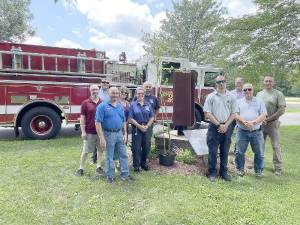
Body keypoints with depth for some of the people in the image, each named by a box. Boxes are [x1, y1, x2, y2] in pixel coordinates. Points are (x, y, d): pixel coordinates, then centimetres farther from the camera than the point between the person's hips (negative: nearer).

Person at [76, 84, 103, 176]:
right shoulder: (85, 103, -3)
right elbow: (82, 118, -4)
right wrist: (83, 131, -9)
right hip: (89, 132, -2)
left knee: (100, 149, 13)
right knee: (85, 151, 9)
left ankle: (99, 166, 27)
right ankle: (81, 168, 23)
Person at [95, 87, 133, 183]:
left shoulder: (120, 106, 8)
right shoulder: (102, 106, -9)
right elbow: (98, 123, -14)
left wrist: (125, 134, 8)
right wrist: (101, 138, -19)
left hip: (119, 133, 5)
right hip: (108, 134, -5)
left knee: (123, 154, 10)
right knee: (109, 157, 8)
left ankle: (125, 174, 24)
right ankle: (110, 176, 24)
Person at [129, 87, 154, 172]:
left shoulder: (148, 105, 7)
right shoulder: (133, 105, -1)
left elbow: (152, 117, 6)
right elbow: (130, 118, -7)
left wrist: (147, 126, -8)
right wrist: (139, 126, -13)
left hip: (147, 128, 3)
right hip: (136, 128, -3)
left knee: (146, 146, 10)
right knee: (136, 147, 1)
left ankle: (143, 163, 29)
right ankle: (136, 165, 16)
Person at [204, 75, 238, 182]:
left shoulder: (231, 97, 6)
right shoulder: (211, 96, -1)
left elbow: (233, 113, 5)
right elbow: (208, 113, -6)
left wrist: (226, 125, -8)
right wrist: (219, 125, -11)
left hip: (226, 128, 2)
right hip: (214, 127, -2)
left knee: (225, 152, 11)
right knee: (212, 151, 2)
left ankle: (224, 172, 24)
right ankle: (212, 173, 15)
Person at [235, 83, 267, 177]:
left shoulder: (259, 102, 6)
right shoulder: (239, 102, 7)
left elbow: (263, 116, -2)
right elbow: (235, 115, -3)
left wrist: (253, 122, -18)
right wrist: (244, 122, -19)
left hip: (257, 131, 0)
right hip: (242, 131, 0)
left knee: (259, 153, 9)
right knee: (239, 152, 6)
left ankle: (258, 171, 26)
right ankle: (240, 169, 23)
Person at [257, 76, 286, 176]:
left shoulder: (278, 94, -3)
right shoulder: (259, 94, 10)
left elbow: (281, 110, -9)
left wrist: (268, 119, -13)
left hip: (273, 123, -4)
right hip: (260, 123, 4)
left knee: (275, 146, 2)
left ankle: (278, 168, 13)